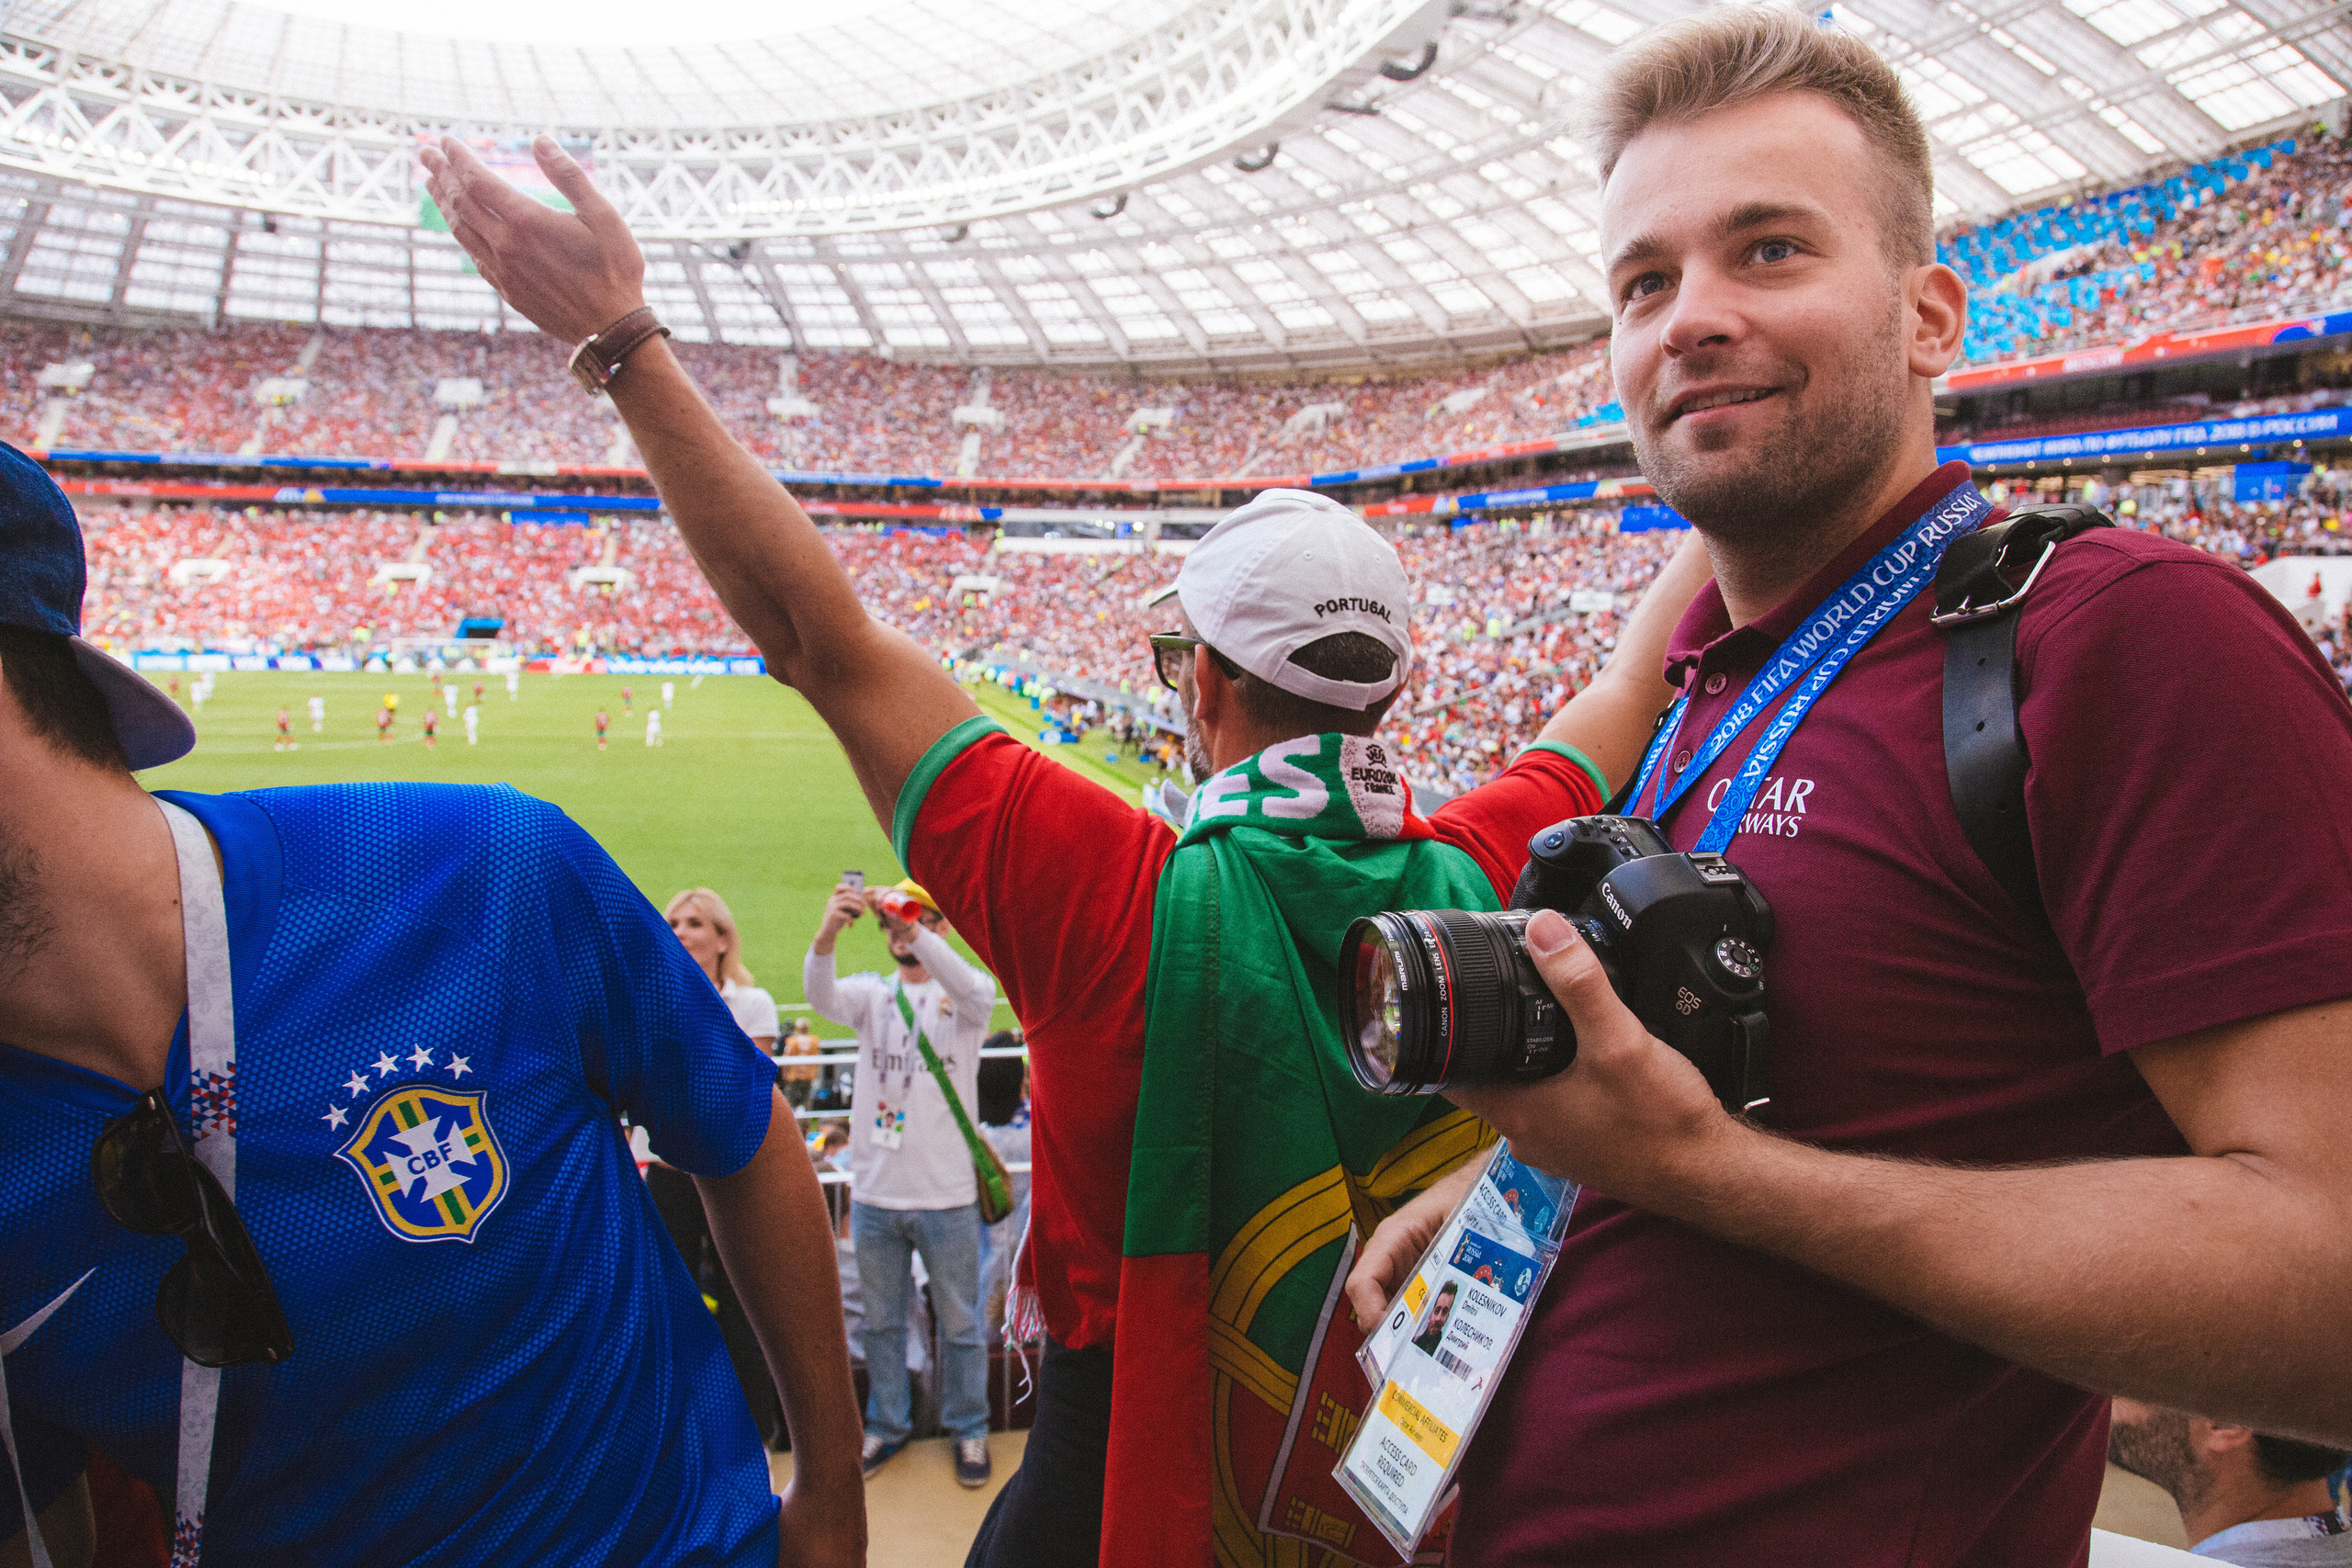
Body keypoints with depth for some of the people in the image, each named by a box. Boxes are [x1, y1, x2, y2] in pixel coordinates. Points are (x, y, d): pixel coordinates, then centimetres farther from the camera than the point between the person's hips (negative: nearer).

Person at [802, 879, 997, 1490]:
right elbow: (821, 994, -17)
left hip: (947, 1194, -3)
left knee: (959, 1322, 11)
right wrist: (828, 931, -39)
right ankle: (887, 1424, 33)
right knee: (881, 1321, 16)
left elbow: (970, 989, -28)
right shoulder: (872, 993, 4)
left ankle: (969, 1429, 28)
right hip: (875, 1192, 3)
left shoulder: (965, 995, -3)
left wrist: (911, 925, -42)